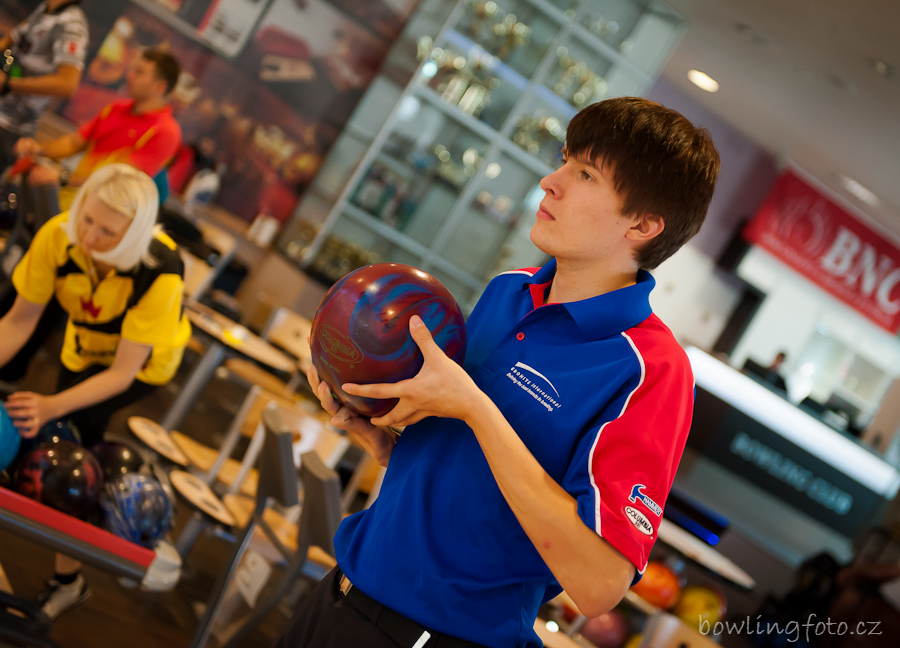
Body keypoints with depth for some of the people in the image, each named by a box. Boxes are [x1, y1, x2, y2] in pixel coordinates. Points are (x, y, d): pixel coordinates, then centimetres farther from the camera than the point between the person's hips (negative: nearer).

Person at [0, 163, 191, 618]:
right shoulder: (58, 236, -30)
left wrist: (50, 407, -49)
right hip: (85, 346, 5)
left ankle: (68, 579, -11)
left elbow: (122, 372, -36)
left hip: (144, 361, -4)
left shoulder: (160, 273, -39)